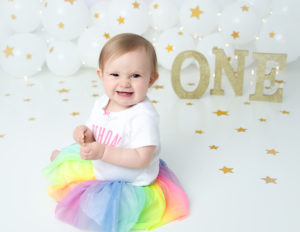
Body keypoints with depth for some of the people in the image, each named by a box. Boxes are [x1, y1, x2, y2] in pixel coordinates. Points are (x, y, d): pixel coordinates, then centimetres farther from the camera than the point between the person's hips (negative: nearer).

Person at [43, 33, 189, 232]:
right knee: (66, 166, 23)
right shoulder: (101, 104, -6)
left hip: (131, 184, -7)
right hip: (101, 169, 7)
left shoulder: (144, 116, -30)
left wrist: (103, 152, -36)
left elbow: (142, 159, -32)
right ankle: (62, 158, 57)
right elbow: (95, 136, 7)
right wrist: (86, 134, -17)